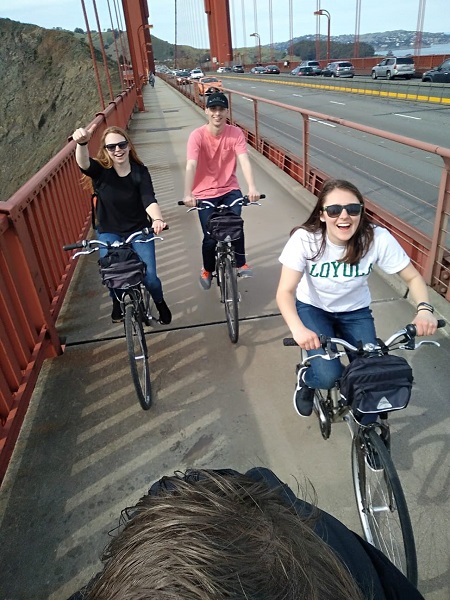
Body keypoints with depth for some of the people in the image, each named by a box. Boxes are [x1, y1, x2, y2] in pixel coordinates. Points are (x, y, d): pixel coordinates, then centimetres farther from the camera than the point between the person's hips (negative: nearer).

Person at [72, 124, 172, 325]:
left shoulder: (140, 171, -12)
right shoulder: (100, 170, -14)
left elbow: (149, 200, -25)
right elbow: (83, 164, -37)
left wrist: (157, 219, -47)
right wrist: (82, 143, -60)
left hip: (139, 231, 0)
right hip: (109, 233, 0)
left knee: (149, 276, -7)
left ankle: (160, 303, 28)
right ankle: (118, 302, 27)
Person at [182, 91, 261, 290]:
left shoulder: (235, 133, -8)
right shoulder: (197, 135, -14)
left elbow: (244, 160, -20)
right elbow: (191, 165, -25)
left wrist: (252, 187, -36)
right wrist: (188, 194, -40)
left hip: (229, 189, 1)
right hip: (205, 193, -1)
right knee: (210, 237, -3)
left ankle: (241, 263, 1)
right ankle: (207, 270, 26)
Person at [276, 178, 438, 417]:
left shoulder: (378, 238, -25)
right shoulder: (304, 239, -28)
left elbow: (413, 277, -13)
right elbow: (285, 291, -29)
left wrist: (424, 309, -33)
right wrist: (298, 329, -48)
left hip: (355, 311, 2)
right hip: (313, 308, -2)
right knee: (328, 376, -21)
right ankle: (305, 378, 17)